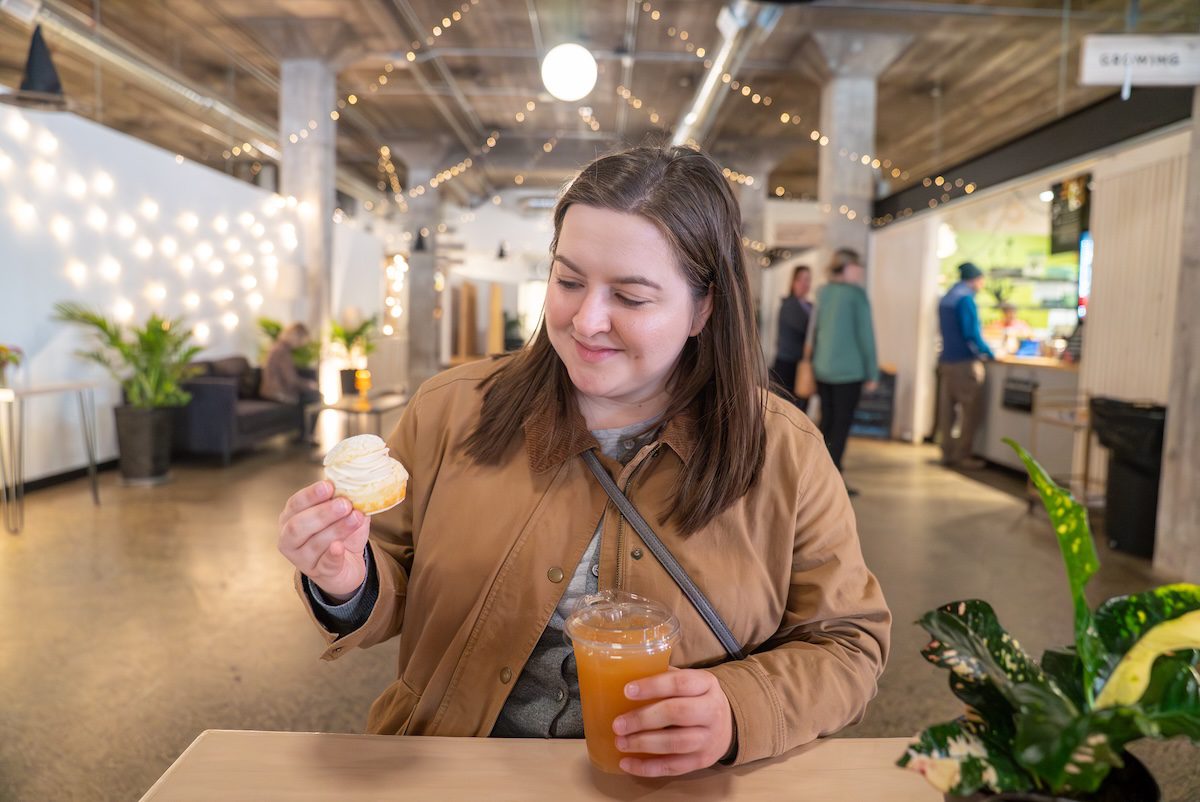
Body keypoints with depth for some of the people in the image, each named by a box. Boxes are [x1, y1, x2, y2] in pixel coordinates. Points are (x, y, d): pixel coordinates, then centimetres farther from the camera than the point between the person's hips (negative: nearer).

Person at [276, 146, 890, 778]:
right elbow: (393, 586, 4)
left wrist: (737, 711, -17)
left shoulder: (785, 456, -6)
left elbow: (846, 643, -1)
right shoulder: (450, 410, -3)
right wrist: (351, 588, -17)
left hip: (674, 785, -1)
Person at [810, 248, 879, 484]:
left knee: (827, 421, 13)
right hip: (849, 370, -6)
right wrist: (872, 373, -4)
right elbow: (865, 335, -9)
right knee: (842, 424, -1)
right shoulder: (856, 294, -9)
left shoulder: (822, 293, 8)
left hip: (822, 369, 6)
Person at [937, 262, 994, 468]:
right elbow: (972, 333, -19)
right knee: (969, 411, 0)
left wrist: (982, 350, 26)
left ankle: (948, 453, 14)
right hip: (965, 362, -8)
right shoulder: (965, 298, -13)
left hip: (946, 361, 8)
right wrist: (990, 353, -7)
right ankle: (962, 455, 2)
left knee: (948, 410, 10)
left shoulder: (946, 298, 13)